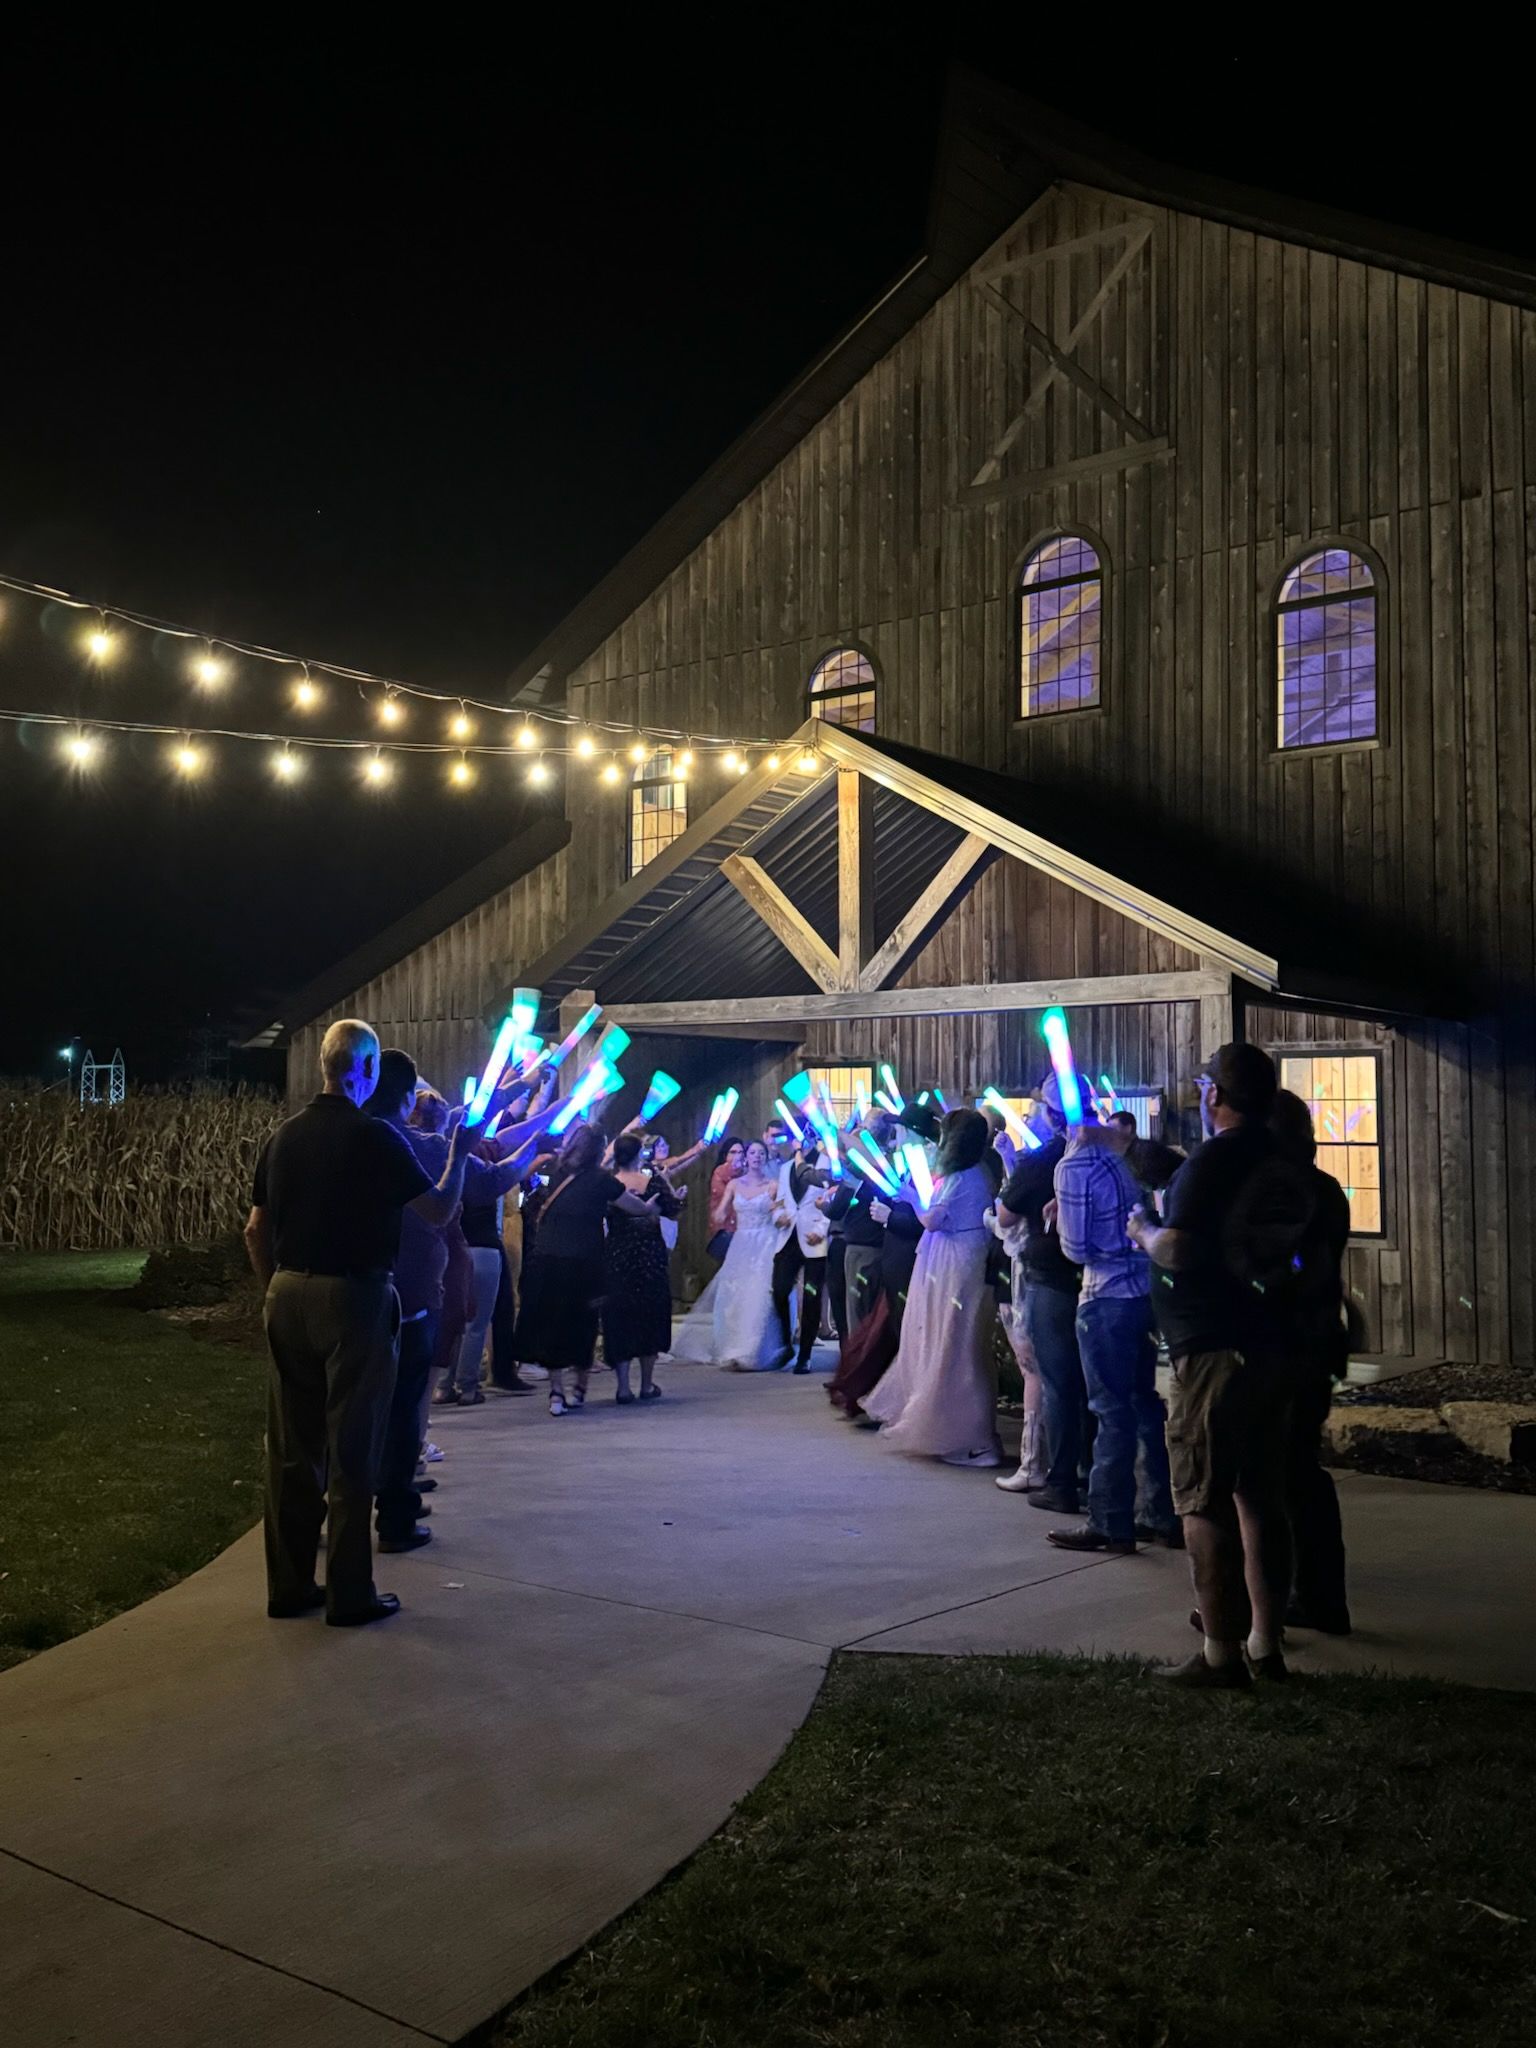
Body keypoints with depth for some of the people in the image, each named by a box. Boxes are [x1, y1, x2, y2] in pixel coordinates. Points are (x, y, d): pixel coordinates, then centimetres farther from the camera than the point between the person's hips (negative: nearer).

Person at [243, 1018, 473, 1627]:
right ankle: (349, 1594, 8)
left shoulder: (285, 1136, 6)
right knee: (351, 1451, 2)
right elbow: (439, 1210, -7)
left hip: (288, 1297, 6)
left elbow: (255, 1228, 11)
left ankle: (288, 1586, 20)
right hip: (353, 1299, -6)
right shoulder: (374, 1138, -12)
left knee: (292, 1449, 12)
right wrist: (458, 1156, 8)